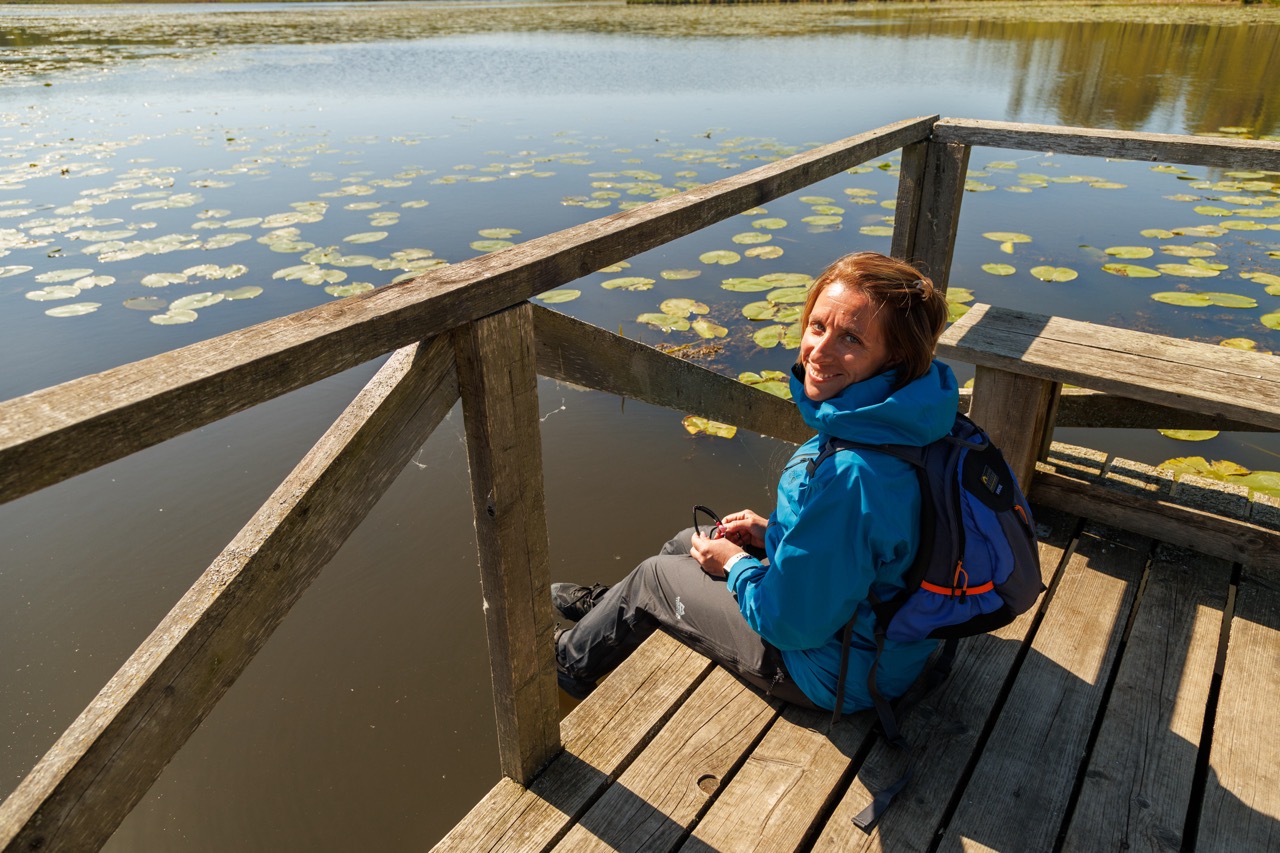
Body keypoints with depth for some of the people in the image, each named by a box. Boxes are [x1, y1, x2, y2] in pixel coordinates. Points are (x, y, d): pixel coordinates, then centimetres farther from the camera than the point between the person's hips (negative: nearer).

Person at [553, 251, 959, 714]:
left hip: (840, 672, -8)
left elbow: (792, 621, -28)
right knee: (688, 542, 21)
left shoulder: (846, 475, -40)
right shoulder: (904, 413, -10)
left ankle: (570, 662, 42)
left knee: (653, 576, 9)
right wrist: (777, 533, 3)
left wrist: (735, 564, -10)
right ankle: (597, 603, 53)